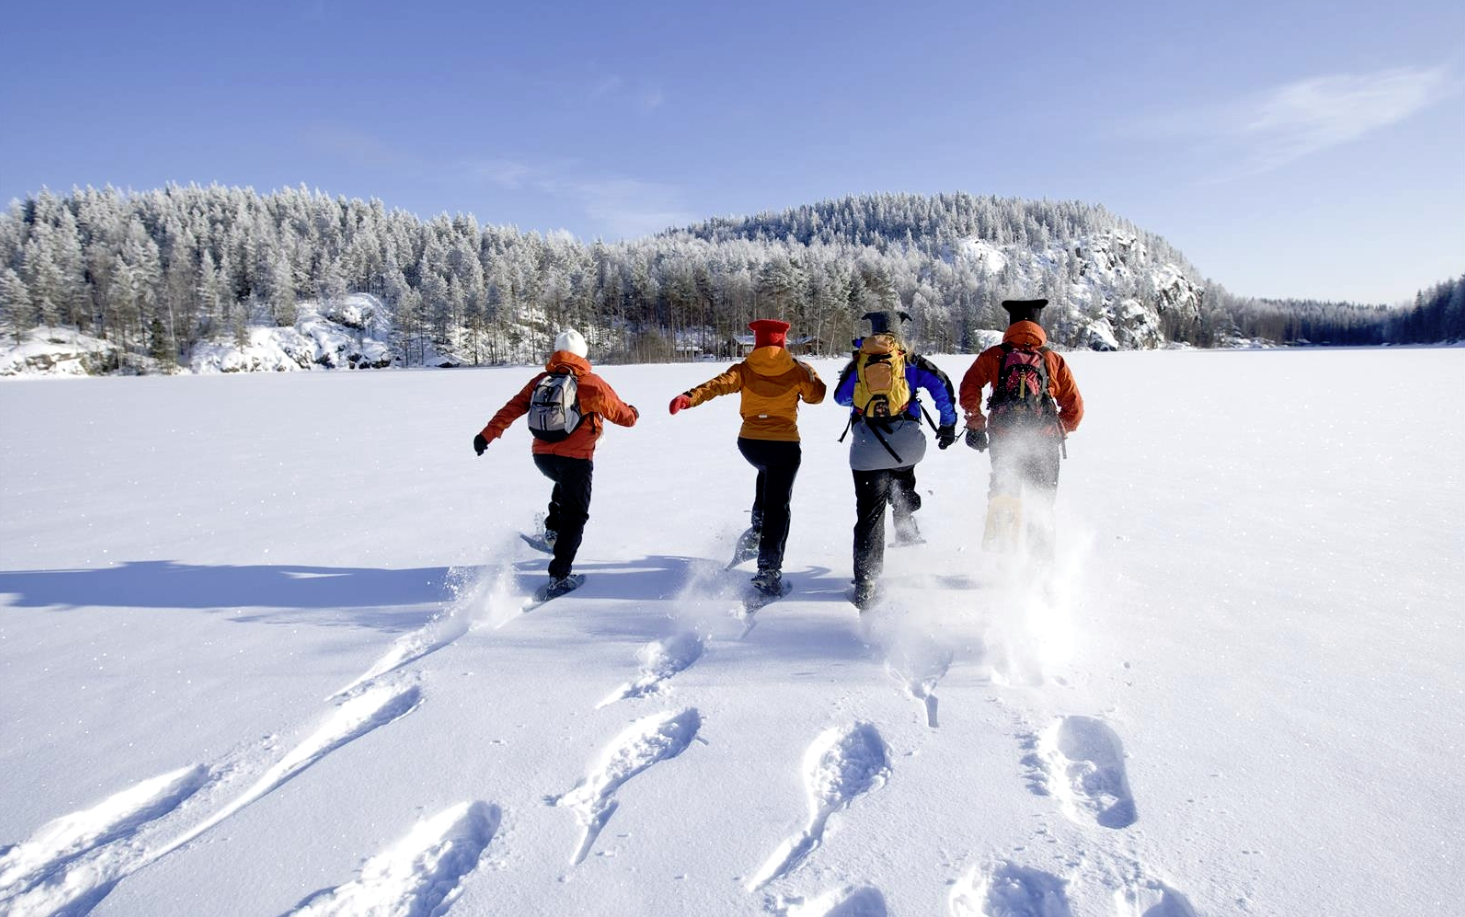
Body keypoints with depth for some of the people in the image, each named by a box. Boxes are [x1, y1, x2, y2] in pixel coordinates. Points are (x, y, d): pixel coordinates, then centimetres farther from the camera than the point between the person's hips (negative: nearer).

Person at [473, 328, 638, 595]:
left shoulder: (541, 380, 6)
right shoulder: (592, 384, -7)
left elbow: (513, 408, 1)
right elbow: (622, 415, 2)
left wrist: (487, 434, 1)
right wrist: (633, 413, 25)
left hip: (542, 457, 5)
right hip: (575, 459, -5)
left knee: (565, 484, 37)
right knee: (574, 517, 4)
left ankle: (553, 529, 23)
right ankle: (558, 576, -1)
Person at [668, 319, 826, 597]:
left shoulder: (744, 370, -3)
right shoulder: (797, 371, -3)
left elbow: (718, 384, -20)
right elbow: (816, 396, 11)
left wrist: (689, 397, -32)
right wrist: (808, 372, 26)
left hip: (749, 443, 3)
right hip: (785, 446, -3)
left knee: (767, 473, 37)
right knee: (778, 506, 2)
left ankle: (759, 528, 27)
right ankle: (769, 570, -6)